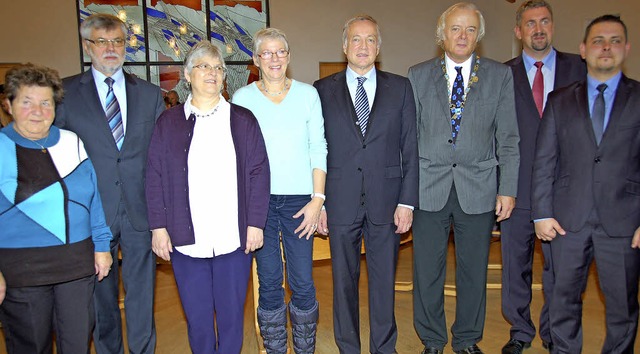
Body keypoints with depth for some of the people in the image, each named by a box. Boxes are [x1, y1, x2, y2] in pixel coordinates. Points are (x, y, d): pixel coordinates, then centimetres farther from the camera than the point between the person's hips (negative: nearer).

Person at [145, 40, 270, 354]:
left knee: (231, 314, 10)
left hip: (234, 238, 0)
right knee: (197, 316, 11)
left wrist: (255, 223, -2)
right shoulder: (168, 122, 6)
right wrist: (158, 226, -1)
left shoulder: (242, 120, 6)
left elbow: (258, 173, 3)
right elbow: (155, 177, 5)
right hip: (186, 239, 1)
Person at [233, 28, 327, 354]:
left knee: (303, 281, 2)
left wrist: (318, 198, -4)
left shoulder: (308, 94, 6)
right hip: (258, 199, 0)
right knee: (269, 282, 8)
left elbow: (318, 149, 3)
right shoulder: (242, 98, 4)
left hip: (299, 199, 0)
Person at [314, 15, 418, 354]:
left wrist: (407, 201, -3)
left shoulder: (400, 87, 6)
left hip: (386, 201, 1)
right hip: (340, 202, 0)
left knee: (384, 279, 12)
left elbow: (410, 148, 3)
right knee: (343, 280, 12)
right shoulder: (323, 90, 4)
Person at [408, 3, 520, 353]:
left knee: (474, 270, 11)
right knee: (427, 270, 7)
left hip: (479, 188, 1)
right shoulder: (418, 75, 4)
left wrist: (508, 189, -3)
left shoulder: (500, 75, 5)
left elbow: (508, 138, 3)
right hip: (429, 186, 0)